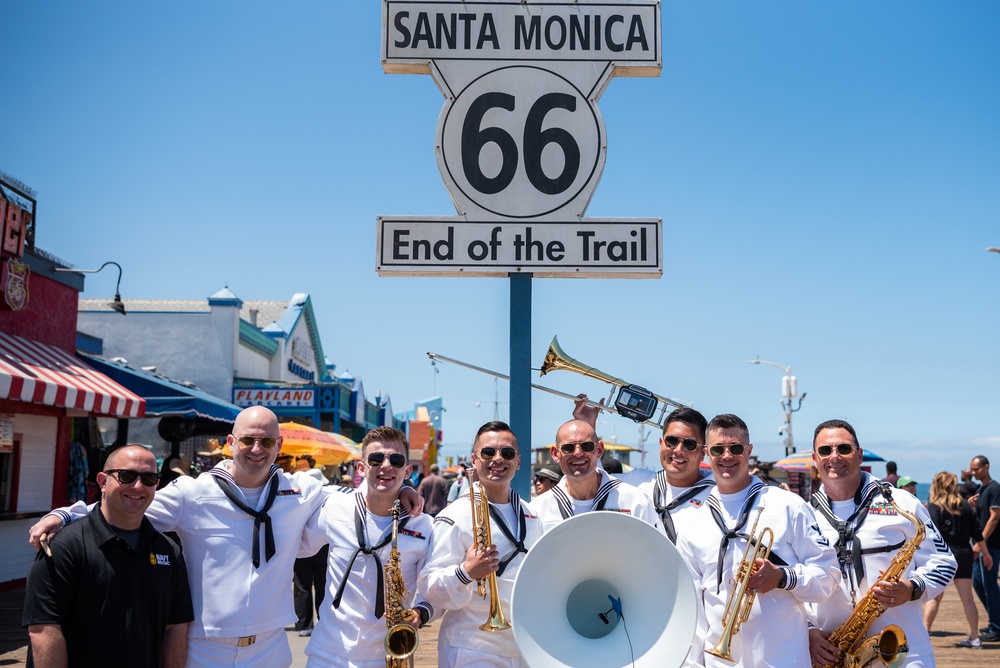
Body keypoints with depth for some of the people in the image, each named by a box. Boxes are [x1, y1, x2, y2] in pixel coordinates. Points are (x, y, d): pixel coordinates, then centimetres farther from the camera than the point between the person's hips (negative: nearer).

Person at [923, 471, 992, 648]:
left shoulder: (933, 507, -5)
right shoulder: (965, 505, 8)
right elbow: (977, 533, 9)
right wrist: (985, 553, 20)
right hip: (964, 557, 4)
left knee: (933, 597, 2)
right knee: (967, 598, 8)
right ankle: (974, 638, 10)